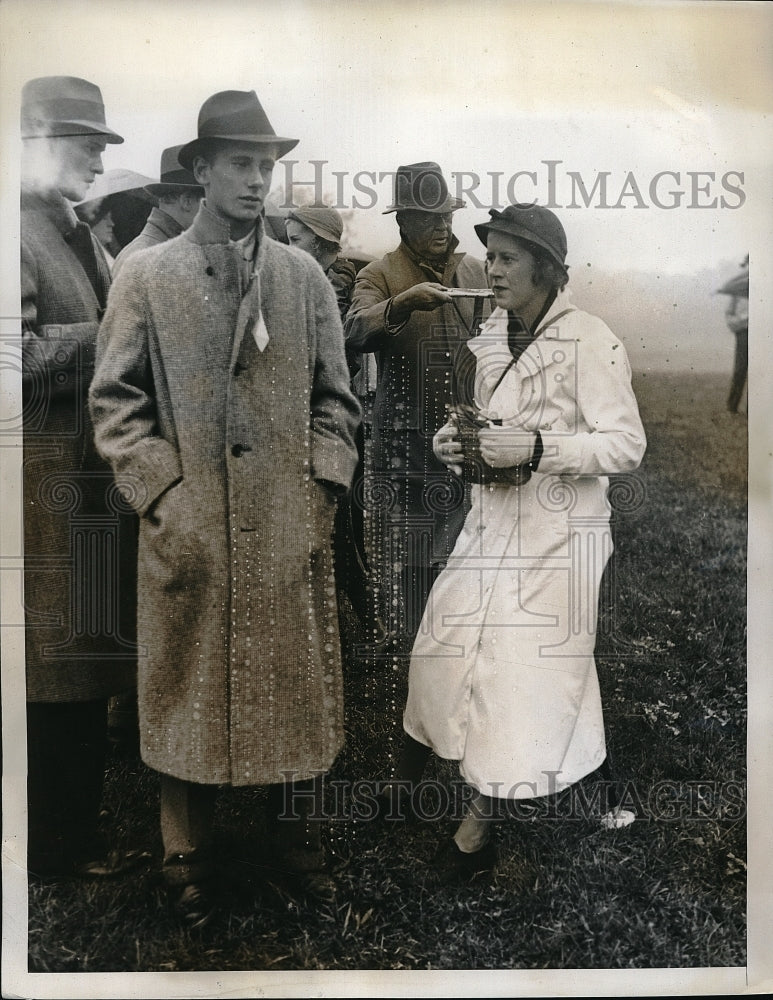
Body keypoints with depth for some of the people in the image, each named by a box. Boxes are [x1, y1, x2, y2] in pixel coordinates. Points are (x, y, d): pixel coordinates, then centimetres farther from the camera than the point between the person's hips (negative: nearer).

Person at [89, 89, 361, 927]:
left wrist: (321, 494, -1)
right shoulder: (145, 277, 2)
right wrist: (163, 499, -8)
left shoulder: (305, 277, 8)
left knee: (298, 686, 11)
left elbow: (334, 398, 8)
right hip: (188, 534, -1)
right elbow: (115, 403, 0)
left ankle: (296, 843, 33)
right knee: (187, 692, 10)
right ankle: (188, 861, 30)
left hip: (290, 531, 2)